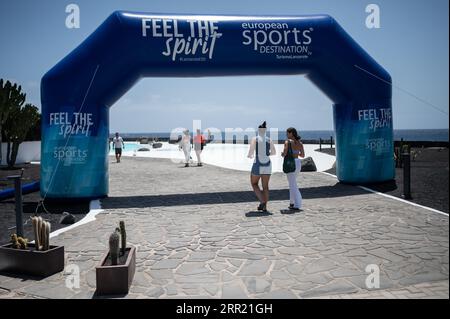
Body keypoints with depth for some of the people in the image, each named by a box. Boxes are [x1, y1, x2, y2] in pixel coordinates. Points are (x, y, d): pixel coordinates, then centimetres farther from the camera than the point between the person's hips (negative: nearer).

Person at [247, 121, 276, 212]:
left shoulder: (255, 139, -8)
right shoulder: (269, 140, 3)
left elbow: (251, 152, -15)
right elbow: (274, 152, 11)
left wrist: (249, 156, 8)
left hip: (257, 165, -3)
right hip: (267, 165, 4)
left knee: (254, 184, 15)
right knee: (265, 186, 11)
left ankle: (262, 201, -3)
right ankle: (265, 206, 10)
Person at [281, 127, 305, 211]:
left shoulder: (287, 142, -10)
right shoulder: (300, 142, 8)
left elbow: (284, 153, -19)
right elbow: (303, 155, 8)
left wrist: (282, 154, 4)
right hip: (298, 163, 7)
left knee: (292, 184, -2)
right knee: (292, 183, 22)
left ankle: (297, 205, -4)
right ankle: (292, 202, 28)